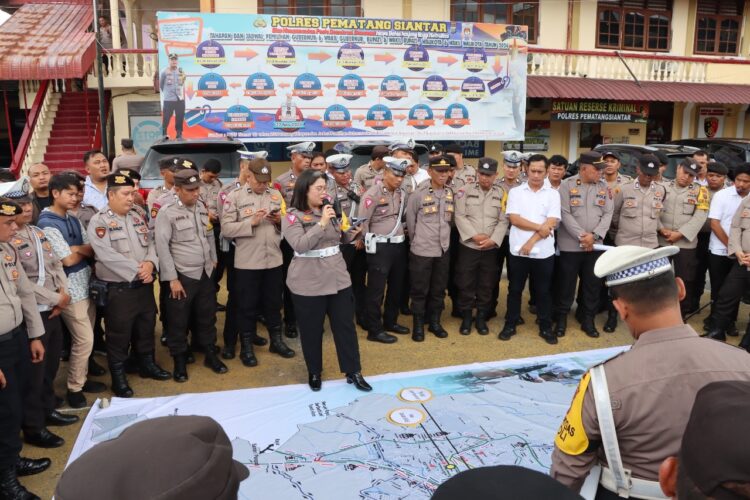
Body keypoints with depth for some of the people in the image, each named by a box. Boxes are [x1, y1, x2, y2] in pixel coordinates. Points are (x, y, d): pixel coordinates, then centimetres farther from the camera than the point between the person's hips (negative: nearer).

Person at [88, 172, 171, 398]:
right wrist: (138, 270, -19)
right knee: (119, 335, 5)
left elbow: (151, 243, 8)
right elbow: (107, 255, -21)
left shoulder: (137, 217, 10)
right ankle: (118, 377, 19)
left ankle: (147, 364, 37)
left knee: (146, 328, 18)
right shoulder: (99, 222, -11)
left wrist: (150, 263, -13)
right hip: (117, 289, -6)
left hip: (144, 285, 6)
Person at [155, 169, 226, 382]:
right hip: (182, 276, -5)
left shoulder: (202, 207, 6)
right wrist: (172, 278, -14)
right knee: (178, 321, 6)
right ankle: (179, 361, 22)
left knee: (207, 316, 15)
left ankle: (210, 354, 30)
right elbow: (162, 247, -12)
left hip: (205, 274, 5)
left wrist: (213, 260, 16)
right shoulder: (167, 212, -11)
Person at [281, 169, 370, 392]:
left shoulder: (328, 210, 9)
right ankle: (314, 373, 29)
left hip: (338, 278, 5)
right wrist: (322, 223, -25)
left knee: (346, 325, 9)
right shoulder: (292, 216, -9)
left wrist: (350, 235, 0)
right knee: (312, 330, 9)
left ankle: (353, 372, 22)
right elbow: (300, 245, -23)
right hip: (309, 284, -5)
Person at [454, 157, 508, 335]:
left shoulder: (501, 194, 4)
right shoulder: (466, 190, -1)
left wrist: (493, 240, -13)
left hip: (491, 248, 2)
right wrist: (474, 235, -15)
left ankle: (481, 318, 24)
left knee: (486, 285, 9)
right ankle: (466, 317, 20)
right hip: (468, 246, -1)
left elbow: (503, 221, 0)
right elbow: (460, 216, -7)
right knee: (466, 283, 5)